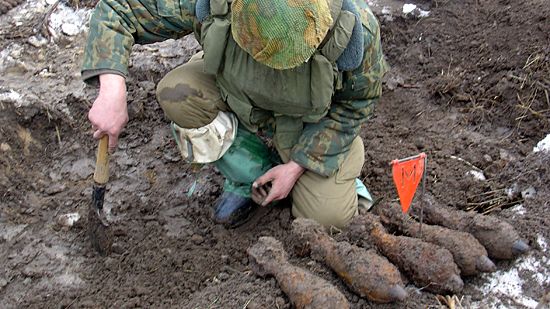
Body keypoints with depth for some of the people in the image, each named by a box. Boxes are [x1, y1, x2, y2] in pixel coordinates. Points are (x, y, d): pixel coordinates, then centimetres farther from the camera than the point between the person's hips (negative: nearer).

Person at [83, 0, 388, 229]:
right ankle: (249, 176, -4)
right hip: (238, 98, 3)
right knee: (177, 94, -27)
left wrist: (297, 166, -18)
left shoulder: (356, 28, -35)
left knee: (329, 216, -19)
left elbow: (358, 99, -15)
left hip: (310, 123, -2)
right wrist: (113, 92, -40)